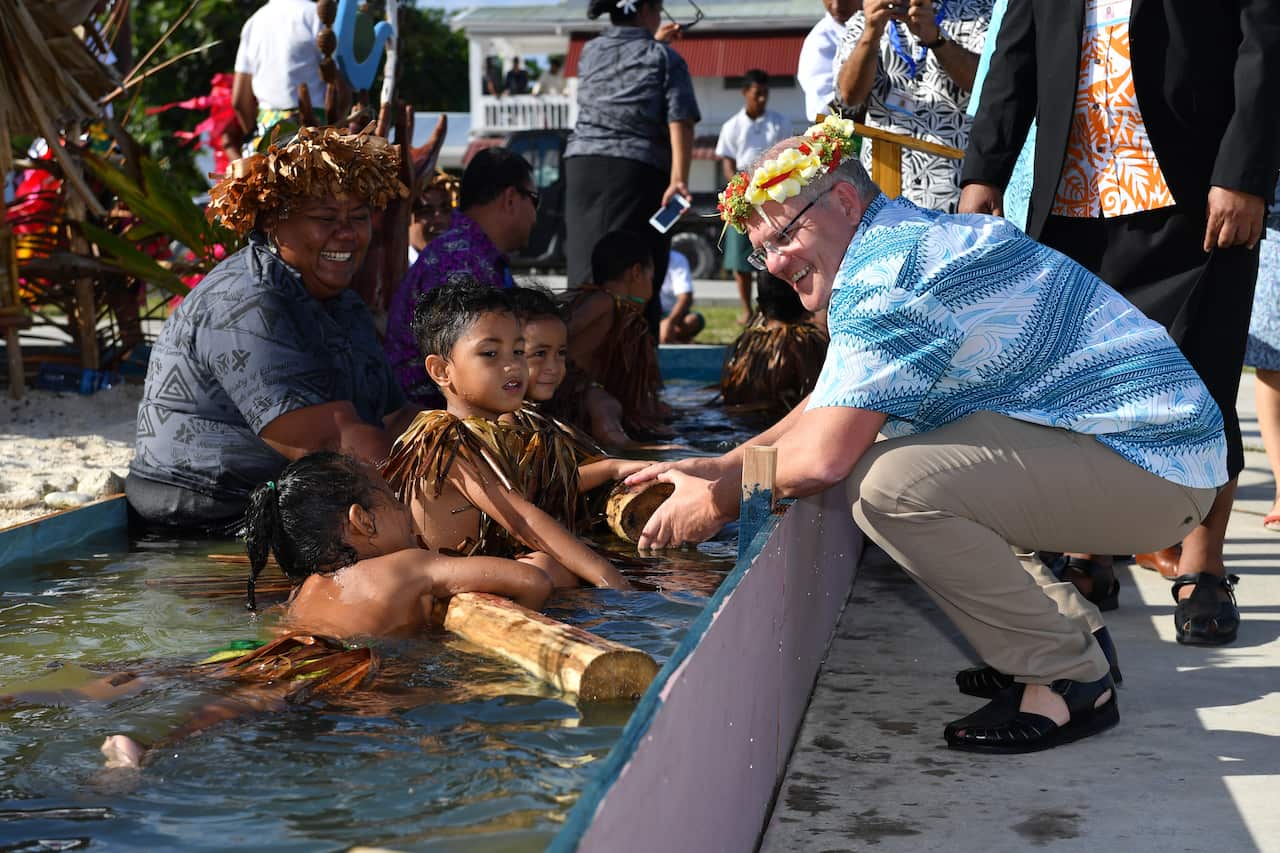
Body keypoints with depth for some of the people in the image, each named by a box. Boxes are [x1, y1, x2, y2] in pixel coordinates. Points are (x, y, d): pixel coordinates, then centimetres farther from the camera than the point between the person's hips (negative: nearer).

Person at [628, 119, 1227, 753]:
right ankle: (1072, 632, 19)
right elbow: (832, 406, 23)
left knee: (889, 484, -27)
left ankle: (1068, 682, -10)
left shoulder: (883, 274, -19)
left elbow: (822, 458, -22)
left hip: (1148, 468, -11)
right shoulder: (916, 239, 15)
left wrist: (715, 504, -5)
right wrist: (722, 466, 17)